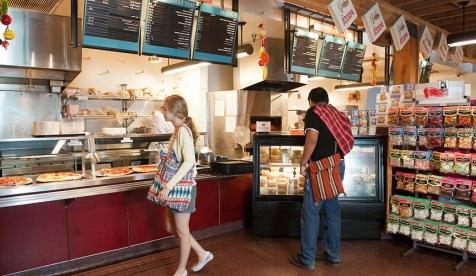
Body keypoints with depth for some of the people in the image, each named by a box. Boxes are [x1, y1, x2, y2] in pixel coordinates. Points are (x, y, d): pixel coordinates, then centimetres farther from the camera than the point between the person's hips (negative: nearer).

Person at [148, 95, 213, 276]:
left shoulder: (183, 130, -18)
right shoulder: (178, 130, 10)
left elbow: (189, 161, -26)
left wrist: (169, 185, -26)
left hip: (182, 186, -10)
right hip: (174, 186, 10)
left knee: (182, 231, 7)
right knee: (172, 227, 19)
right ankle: (202, 254, 33)